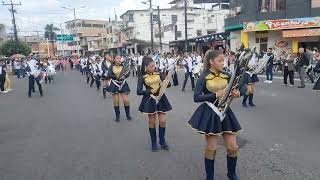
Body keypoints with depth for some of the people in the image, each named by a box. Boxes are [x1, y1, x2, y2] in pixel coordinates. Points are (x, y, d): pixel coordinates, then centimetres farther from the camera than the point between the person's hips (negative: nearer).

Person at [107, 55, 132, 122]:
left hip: (123, 84, 1)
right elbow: (109, 75, -12)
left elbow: (128, 73, -4)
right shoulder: (111, 67, -1)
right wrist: (116, 76, -26)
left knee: (126, 100, -4)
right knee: (116, 102, 2)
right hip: (114, 85, -1)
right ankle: (117, 116, 18)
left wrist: (124, 76, -25)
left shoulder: (123, 66, 4)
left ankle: (128, 114, 16)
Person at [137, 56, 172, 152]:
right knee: (152, 122, 8)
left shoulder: (159, 73, -2)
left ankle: (162, 141, 24)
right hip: (150, 100, -2)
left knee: (162, 121, 4)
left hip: (161, 98, 2)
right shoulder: (142, 77, -8)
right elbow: (139, 91, -13)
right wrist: (150, 91, -24)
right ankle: (153, 142, 24)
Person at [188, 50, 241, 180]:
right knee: (211, 148, 5)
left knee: (233, 147, 8)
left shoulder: (226, 76, 4)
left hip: (225, 112, 5)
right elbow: (196, 97, -17)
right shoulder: (204, 77, -10)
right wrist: (216, 94, -24)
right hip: (210, 114, -4)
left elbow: (232, 91, 15)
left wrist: (236, 94, -8)